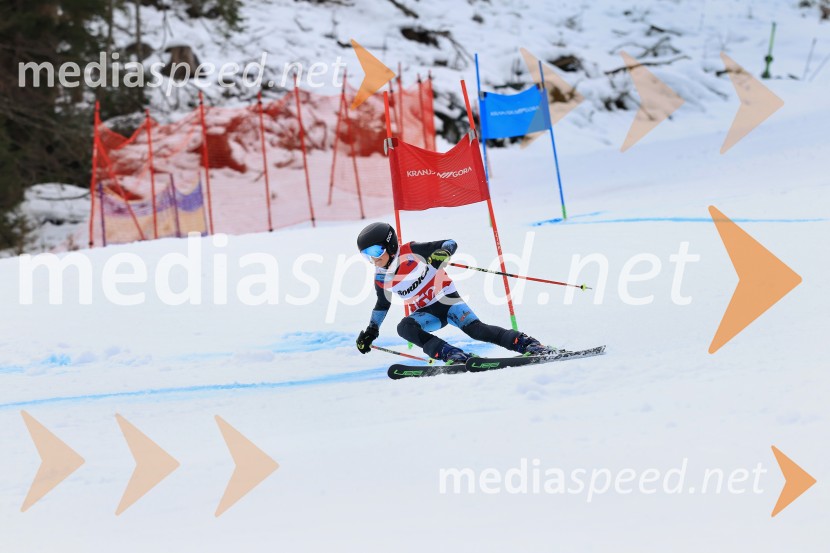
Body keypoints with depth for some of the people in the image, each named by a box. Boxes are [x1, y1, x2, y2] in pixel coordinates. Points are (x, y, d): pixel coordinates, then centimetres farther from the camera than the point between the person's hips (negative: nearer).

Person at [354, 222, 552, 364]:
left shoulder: (411, 252, -13)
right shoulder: (381, 278, 1)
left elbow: (451, 244, -10)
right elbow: (382, 304, 22)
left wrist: (443, 253, -32)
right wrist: (371, 330, 21)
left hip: (446, 298, -5)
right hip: (426, 313, 5)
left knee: (475, 329, -27)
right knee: (404, 327, -27)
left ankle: (528, 344, -26)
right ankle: (453, 356, -38)